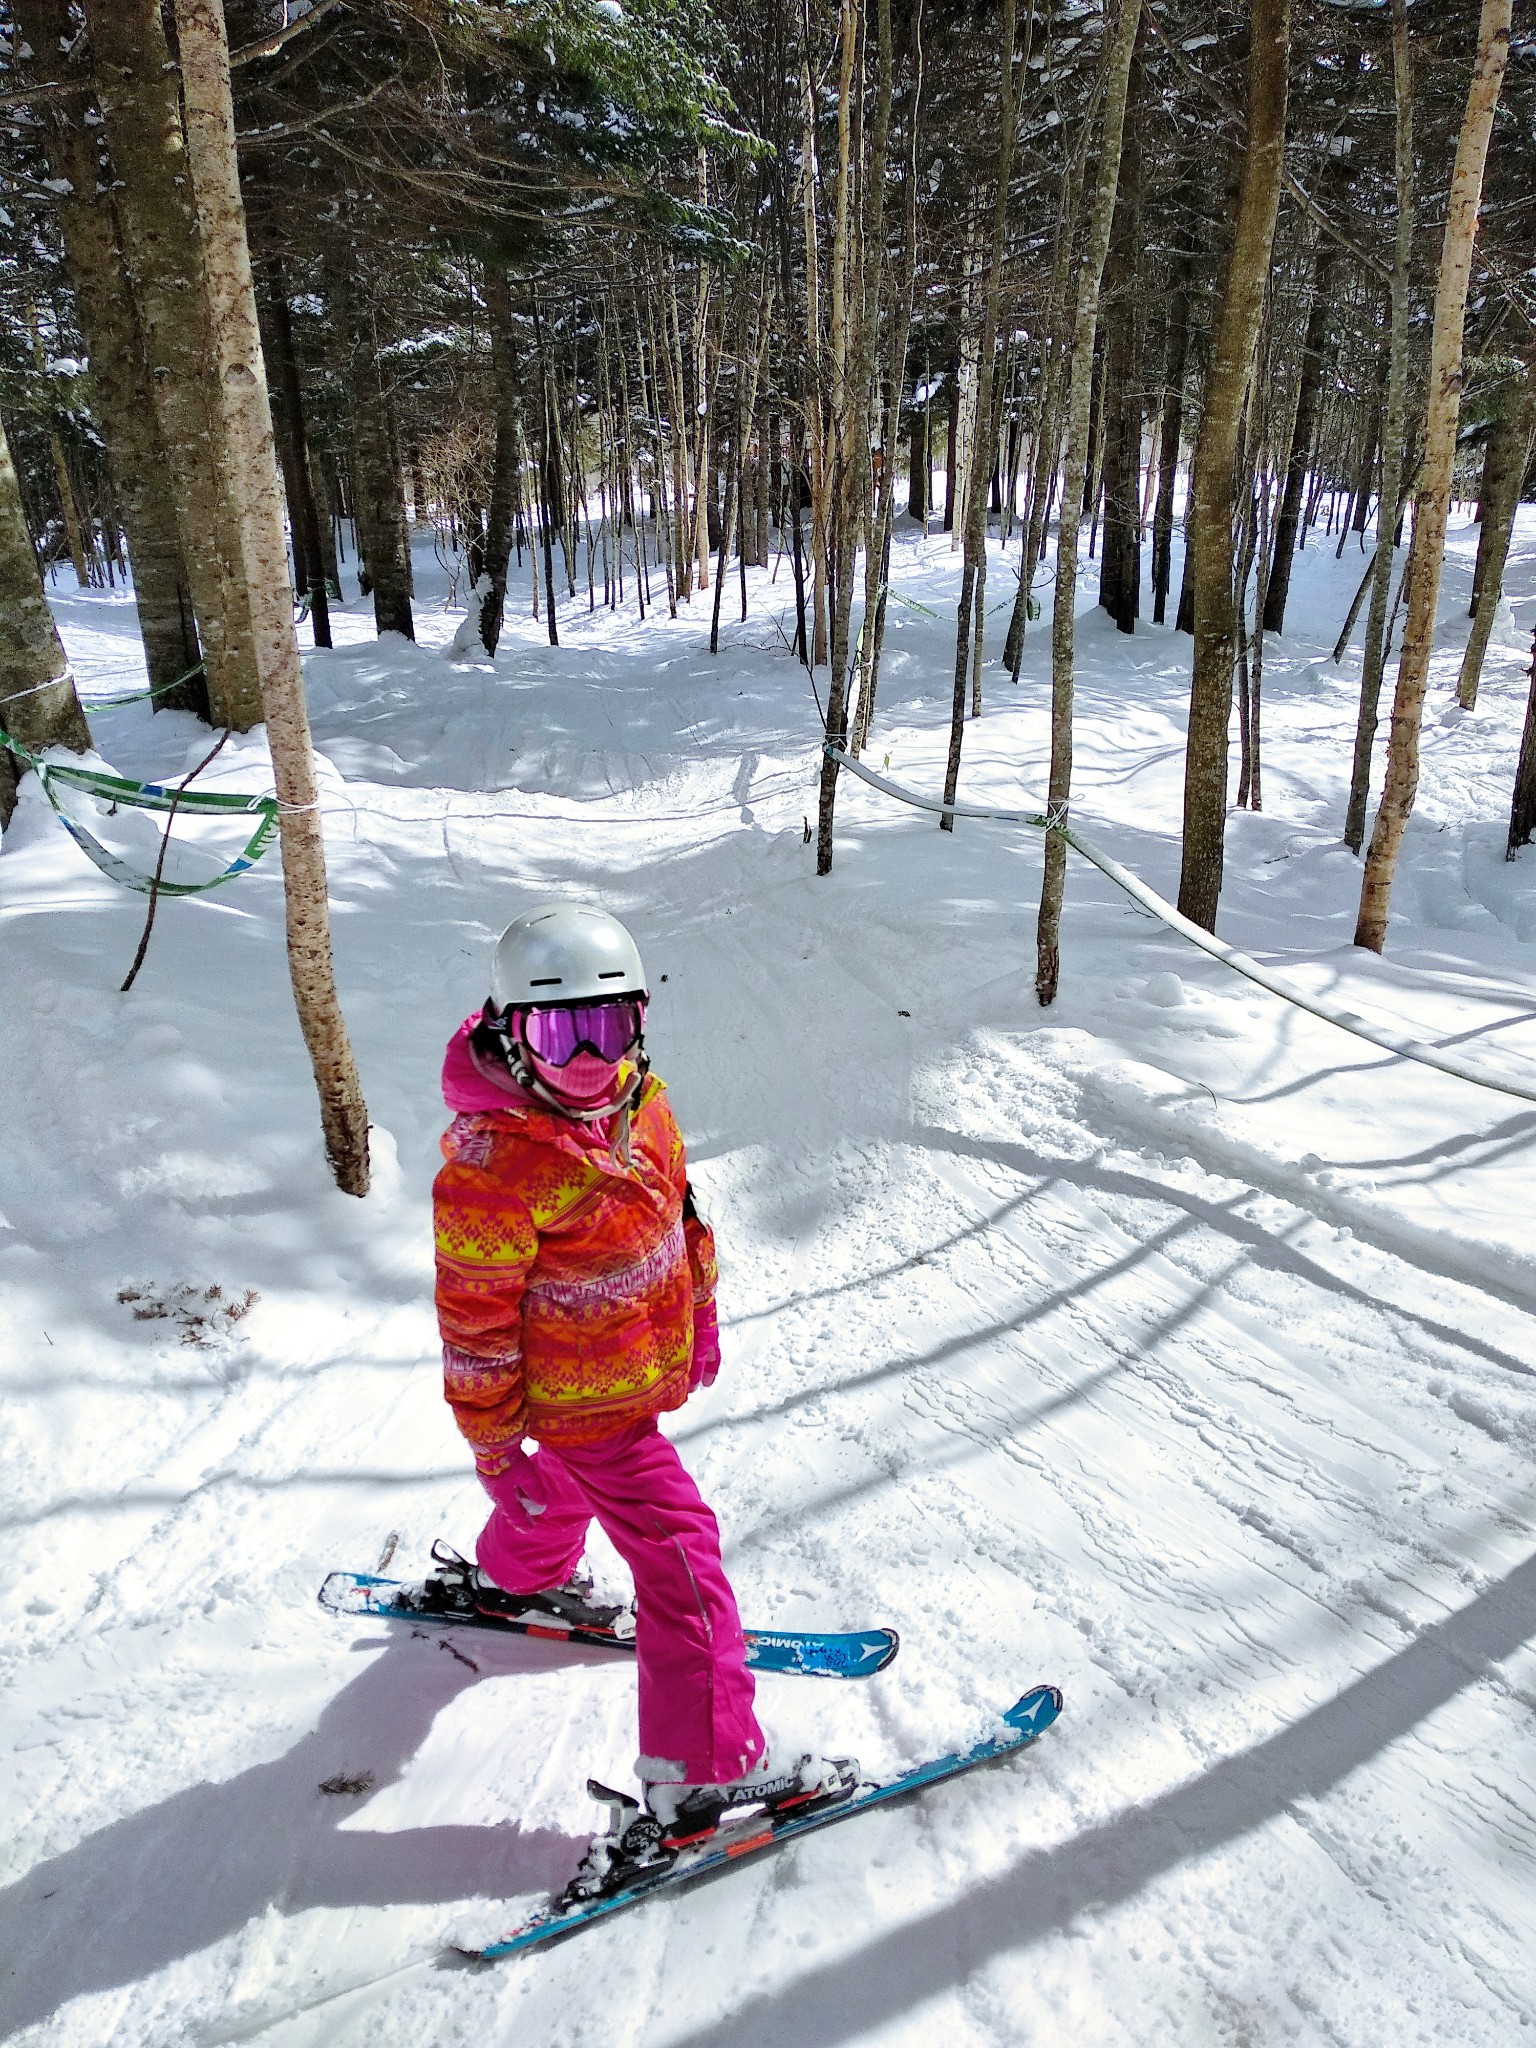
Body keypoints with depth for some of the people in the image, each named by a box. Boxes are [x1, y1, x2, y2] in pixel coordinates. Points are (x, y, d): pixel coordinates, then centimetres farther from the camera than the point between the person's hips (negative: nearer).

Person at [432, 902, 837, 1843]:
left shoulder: (640, 1101, -9)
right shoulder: (492, 1166, -31)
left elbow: (679, 1211, 8)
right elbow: (475, 1322, -23)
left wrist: (700, 1317, 16)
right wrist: (495, 1447, -15)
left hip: (644, 1365, 8)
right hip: (585, 1400, -8)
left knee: (573, 1479, 33)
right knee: (678, 1546, -4)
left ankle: (519, 1576, 63)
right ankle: (703, 1769, 9)